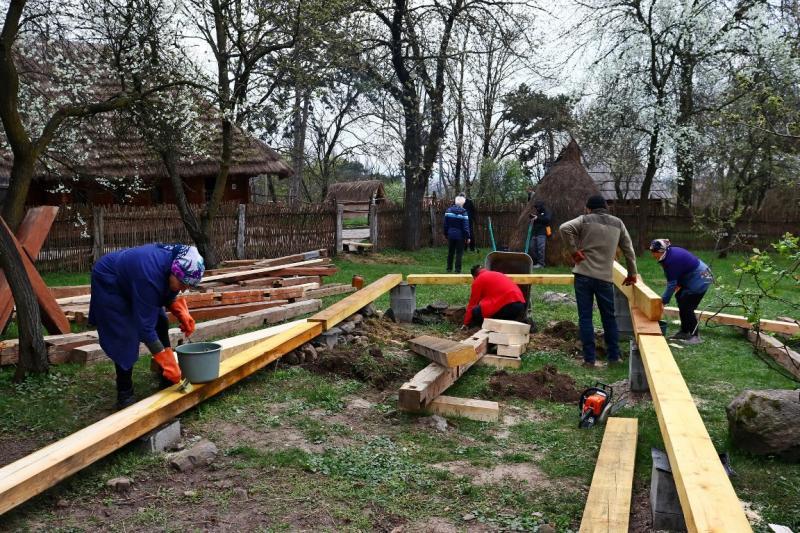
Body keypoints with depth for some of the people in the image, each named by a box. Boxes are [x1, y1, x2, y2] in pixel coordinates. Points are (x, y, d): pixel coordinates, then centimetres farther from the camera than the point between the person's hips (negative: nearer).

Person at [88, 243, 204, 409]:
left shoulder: (176, 261, -20)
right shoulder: (150, 277, -42)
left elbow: (170, 295, 1)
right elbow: (145, 326, -39)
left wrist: (183, 315, -19)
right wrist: (169, 364, -36)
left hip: (129, 277, 8)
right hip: (109, 283, -8)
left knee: (160, 324, 2)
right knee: (126, 338, -14)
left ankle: (168, 381, 12)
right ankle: (124, 395, -2)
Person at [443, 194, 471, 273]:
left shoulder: (448, 210, 0)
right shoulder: (463, 212, -12)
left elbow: (445, 224, 5)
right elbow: (466, 226, -12)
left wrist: (445, 234, 15)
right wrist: (467, 237, -6)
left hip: (450, 235, 4)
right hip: (460, 235, -4)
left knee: (450, 252, 16)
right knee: (459, 253, 3)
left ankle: (449, 268, 23)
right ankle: (458, 270, 3)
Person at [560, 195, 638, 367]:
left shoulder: (585, 220, 3)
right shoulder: (618, 223, 13)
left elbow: (564, 228, -15)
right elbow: (629, 249, 17)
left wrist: (574, 250, -6)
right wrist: (632, 274, 25)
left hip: (583, 275, -2)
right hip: (605, 278, 2)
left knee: (585, 317, 3)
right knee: (609, 318, 14)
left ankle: (589, 358, 4)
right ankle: (614, 357, 19)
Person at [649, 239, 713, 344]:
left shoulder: (672, 260, -29)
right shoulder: (670, 253, 1)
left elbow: (671, 283, -25)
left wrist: (664, 301, -20)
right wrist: (679, 284, -3)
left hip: (700, 279, -10)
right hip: (694, 277, 10)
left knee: (686, 306, -8)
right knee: (681, 299, 14)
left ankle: (695, 336, -1)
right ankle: (684, 332, 24)